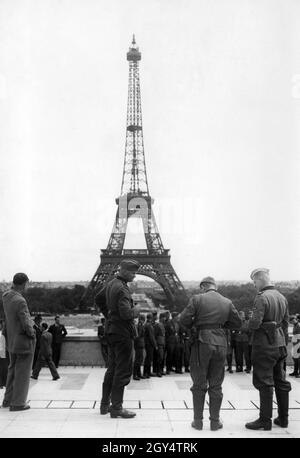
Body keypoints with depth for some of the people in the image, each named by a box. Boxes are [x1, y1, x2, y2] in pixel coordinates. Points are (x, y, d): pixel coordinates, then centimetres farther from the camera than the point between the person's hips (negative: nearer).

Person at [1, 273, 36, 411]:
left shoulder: (6, 296, -2)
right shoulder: (20, 301, -25)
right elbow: (26, 325, -23)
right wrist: (32, 334, -5)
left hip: (12, 341, 8)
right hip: (24, 341, -8)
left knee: (13, 371, 21)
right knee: (22, 373, 3)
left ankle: (8, 400, 30)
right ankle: (17, 403, 9)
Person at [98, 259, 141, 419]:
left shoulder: (111, 284, 10)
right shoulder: (122, 288, -20)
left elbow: (98, 299, 25)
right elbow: (126, 314, -28)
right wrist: (136, 310, -8)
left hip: (111, 331, 10)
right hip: (123, 333, -10)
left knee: (112, 369, 18)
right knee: (123, 371, -2)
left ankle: (105, 404, 25)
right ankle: (116, 407, 3)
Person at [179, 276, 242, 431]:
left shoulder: (197, 299, -6)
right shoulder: (227, 303, 5)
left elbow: (183, 319, -9)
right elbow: (237, 323, 10)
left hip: (202, 343, -2)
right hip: (220, 344, 3)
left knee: (199, 384, 9)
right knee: (216, 385, 12)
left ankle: (198, 420, 13)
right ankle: (215, 421, 15)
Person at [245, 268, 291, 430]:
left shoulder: (262, 298, -16)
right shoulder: (282, 298, 10)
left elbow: (255, 324, -23)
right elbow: (285, 323, 15)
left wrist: (249, 320, -1)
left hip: (264, 345, -8)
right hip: (280, 344, 8)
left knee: (265, 382, -2)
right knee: (280, 381, 14)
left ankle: (265, 420, 2)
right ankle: (283, 418, 21)